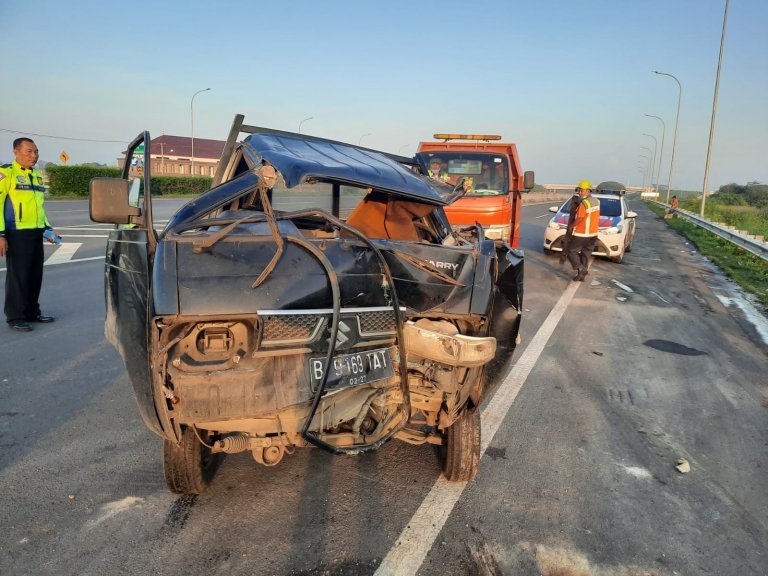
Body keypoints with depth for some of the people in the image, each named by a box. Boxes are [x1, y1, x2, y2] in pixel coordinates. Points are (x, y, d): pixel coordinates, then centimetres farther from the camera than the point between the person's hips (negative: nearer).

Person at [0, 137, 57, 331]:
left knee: (35, 274, 11)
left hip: (36, 233, 7)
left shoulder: (37, 176, 17)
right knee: (18, 275, -2)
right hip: (17, 234, -7)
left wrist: (47, 228, 17)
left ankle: (32, 312, 22)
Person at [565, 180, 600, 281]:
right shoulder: (596, 201, 8)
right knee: (585, 254, 14)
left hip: (581, 234, -8)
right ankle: (582, 275, 17)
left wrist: (571, 225, -5)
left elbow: (579, 219, -21)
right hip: (593, 233, 8)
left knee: (571, 251, 5)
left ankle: (580, 268, -9)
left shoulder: (584, 203, -20)